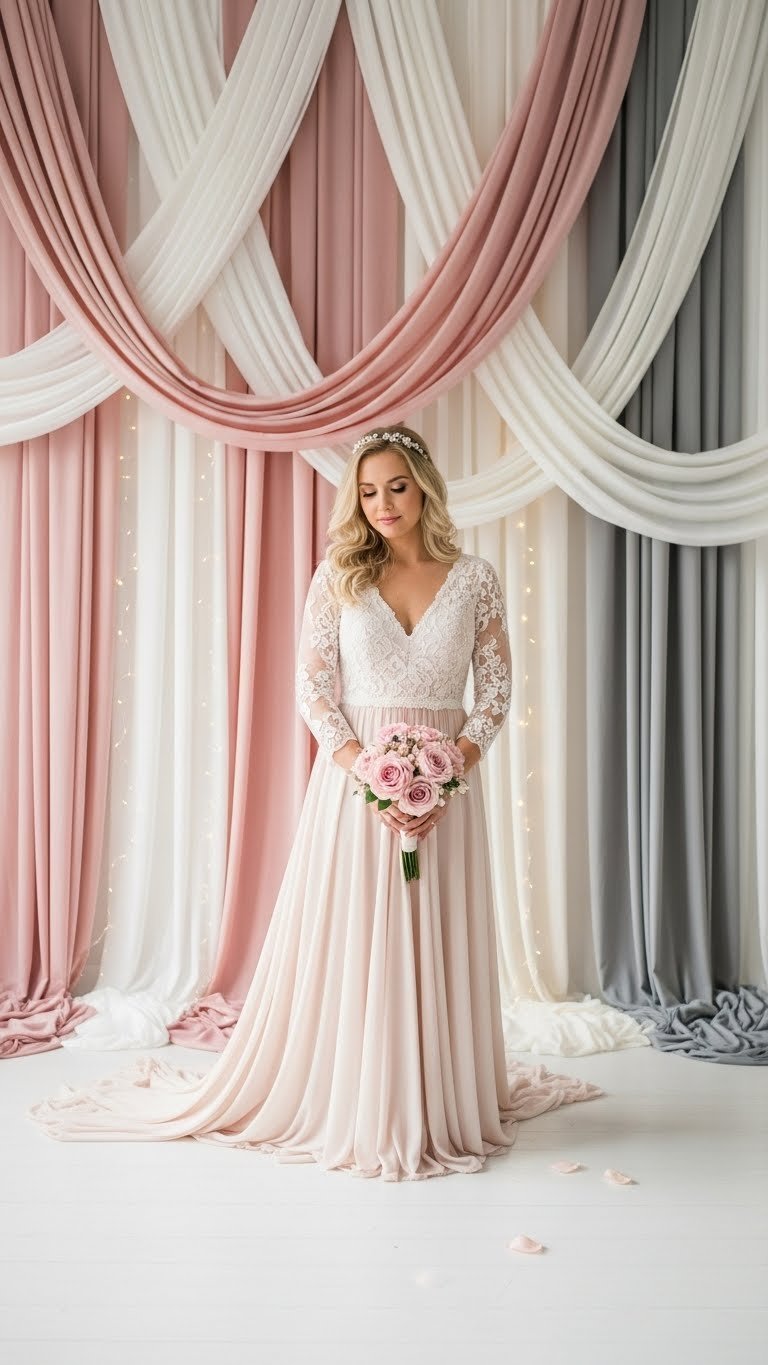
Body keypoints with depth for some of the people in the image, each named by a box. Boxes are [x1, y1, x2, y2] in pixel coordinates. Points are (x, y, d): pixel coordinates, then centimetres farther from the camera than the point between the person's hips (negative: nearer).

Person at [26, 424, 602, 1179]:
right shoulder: (338, 576, 1)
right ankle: (352, 1108, 20)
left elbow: (496, 691, 2)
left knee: (440, 948, 8)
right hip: (353, 782, -1)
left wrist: (448, 773, -12)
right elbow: (313, 690, -4)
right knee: (349, 945, 4)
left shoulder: (474, 578, 3)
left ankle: (444, 1103, 25)